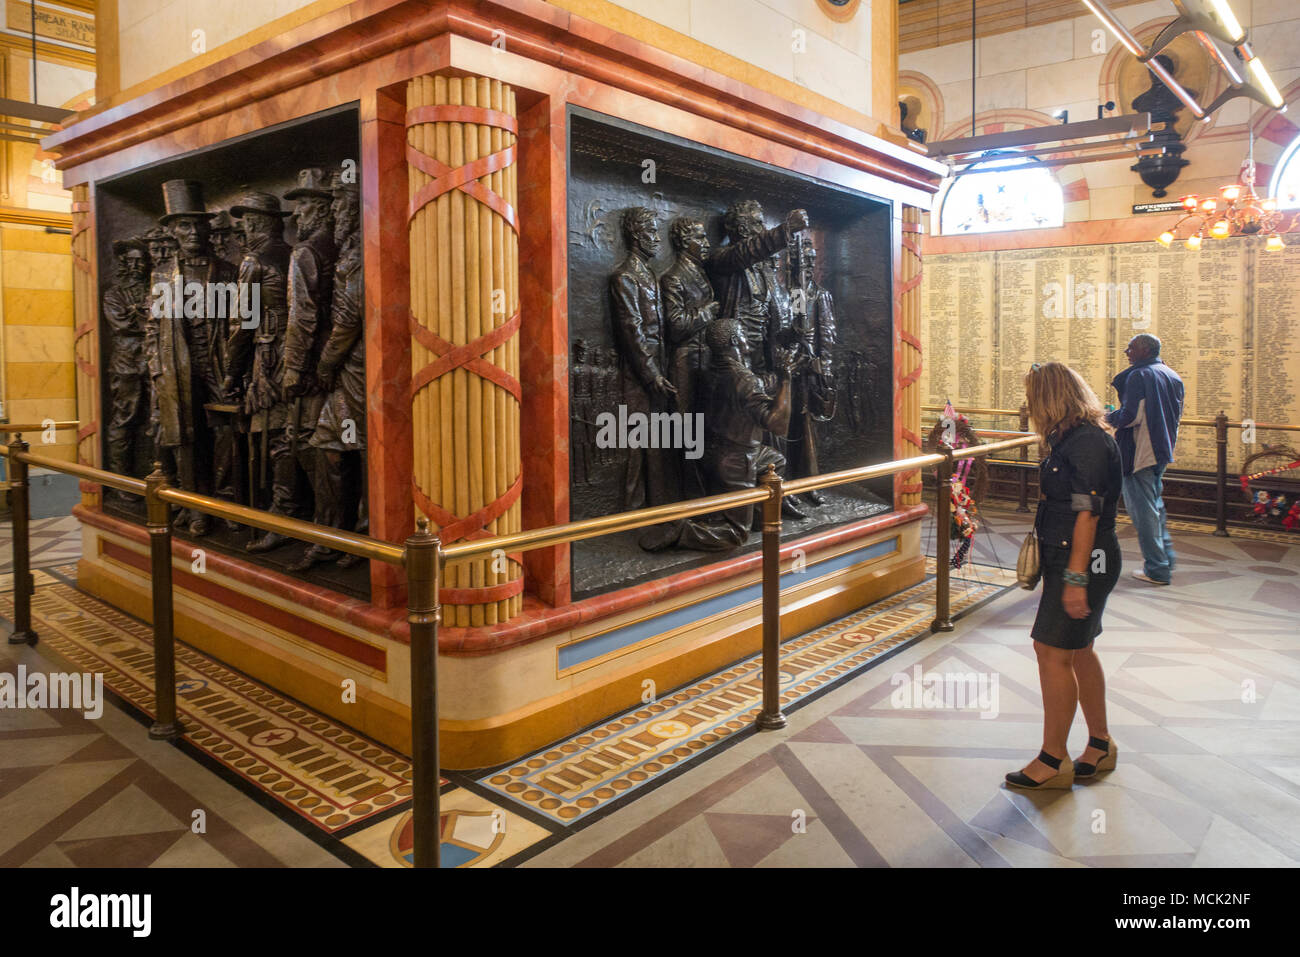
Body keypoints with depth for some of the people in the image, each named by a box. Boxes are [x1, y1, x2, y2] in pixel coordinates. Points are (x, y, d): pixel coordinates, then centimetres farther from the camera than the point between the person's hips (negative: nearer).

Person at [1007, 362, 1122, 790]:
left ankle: (1053, 760, 5)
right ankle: (1100, 744, 32)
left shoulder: (1087, 442, -19)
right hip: (1069, 559, 10)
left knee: (1053, 652, -5)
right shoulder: (1072, 438, 12)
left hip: (1083, 561, -10)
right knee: (1078, 650, 17)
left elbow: (1087, 513, -23)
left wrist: (1075, 578, -24)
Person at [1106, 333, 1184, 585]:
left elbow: (1131, 415, -21)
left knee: (1142, 508, -2)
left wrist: (1111, 418, -3)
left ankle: (1157, 569, 2)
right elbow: (1177, 413, 17)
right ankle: (1165, 555, 27)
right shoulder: (1172, 376, 11)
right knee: (1155, 503, 23)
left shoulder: (1138, 376, -15)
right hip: (1163, 450, 9)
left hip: (1139, 451, -9)